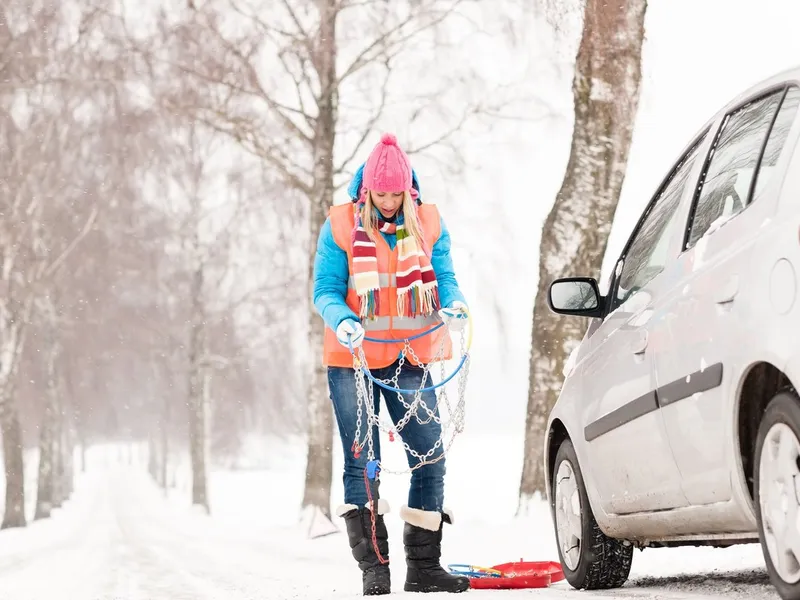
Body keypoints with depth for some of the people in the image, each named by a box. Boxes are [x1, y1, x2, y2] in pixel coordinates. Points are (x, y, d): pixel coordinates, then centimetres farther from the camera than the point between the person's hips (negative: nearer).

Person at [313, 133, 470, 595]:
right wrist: (342, 321, -24)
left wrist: (454, 302, -19)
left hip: (410, 360, 2)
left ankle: (424, 566, 7)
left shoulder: (429, 224, 4)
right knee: (362, 464, -1)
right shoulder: (341, 226, -3)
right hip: (353, 360, -2)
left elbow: (443, 277, 4)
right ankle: (374, 568, 3)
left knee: (430, 459, -1)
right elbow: (326, 290, -3)